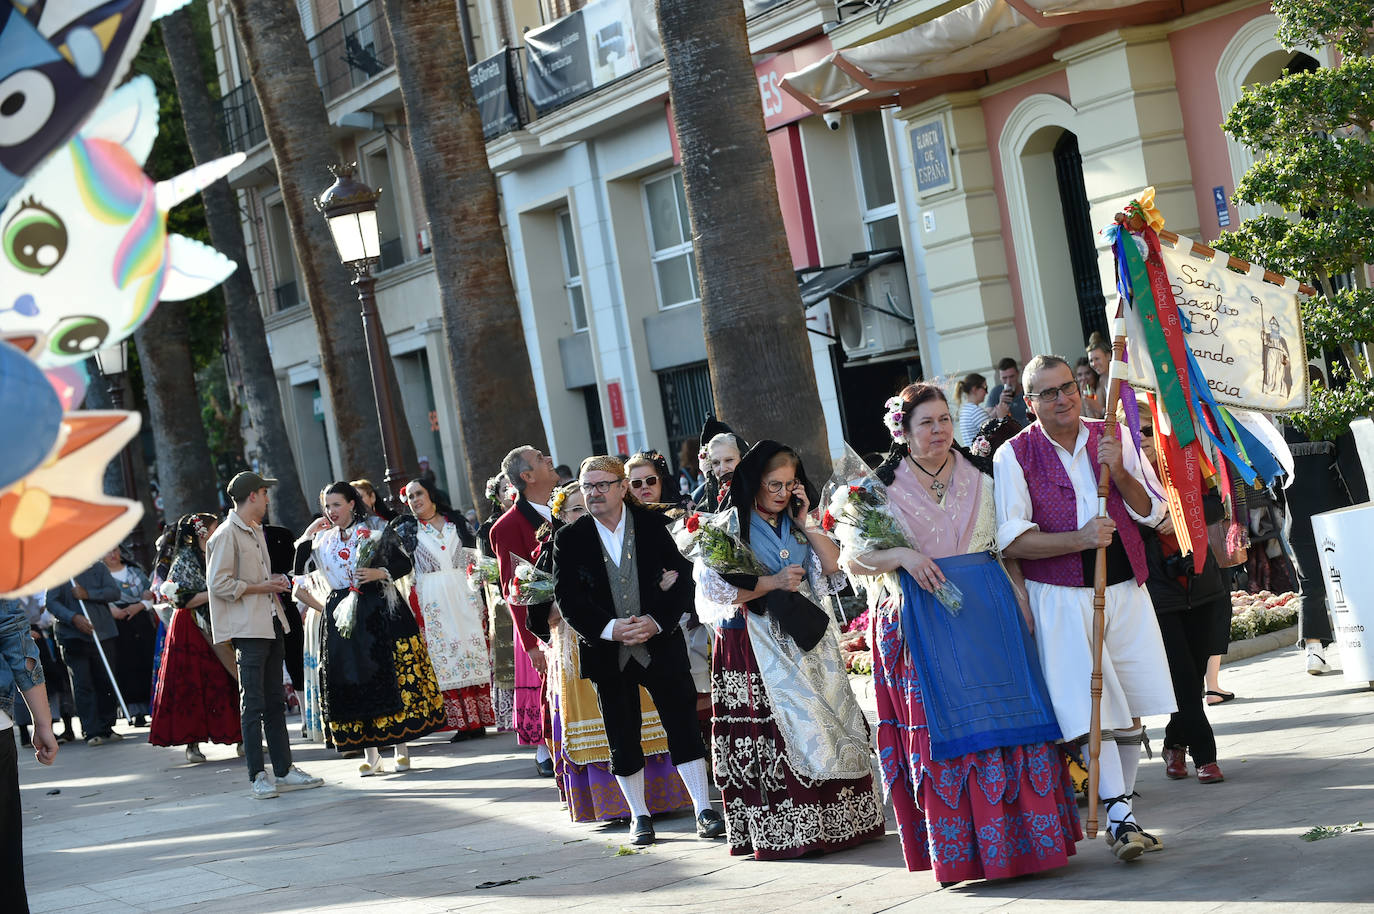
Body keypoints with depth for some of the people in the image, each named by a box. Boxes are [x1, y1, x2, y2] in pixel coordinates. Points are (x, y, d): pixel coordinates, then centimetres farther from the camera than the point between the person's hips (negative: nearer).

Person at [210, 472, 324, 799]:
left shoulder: (256, 532, 20)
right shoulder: (226, 535, -10)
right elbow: (219, 584, -16)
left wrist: (275, 582, 13)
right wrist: (260, 587, -13)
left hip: (271, 624, 9)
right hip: (247, 629, -9)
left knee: (275, 702, 11)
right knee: (253, 705, -7)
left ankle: (284, 771, 14)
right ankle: (257, 777, -5)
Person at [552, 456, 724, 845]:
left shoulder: (652, 525, 1)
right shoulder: (569, 539, 1)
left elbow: (682, 578, 0)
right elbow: (567, 599, -3)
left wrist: (657, 621, -14)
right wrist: (609, 629, -15)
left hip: (660, 643, 0)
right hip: (606, 651, 1)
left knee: (683, 724, -3)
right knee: (622, 736, 7)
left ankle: (704, 809, 4)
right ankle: (639, 815, 19)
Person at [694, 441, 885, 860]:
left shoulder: (794, 526, 17)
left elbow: (834, 568, 8)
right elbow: (714, 590, -11)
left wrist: (805, 524, 1)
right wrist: (772, 583, -14)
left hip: (804, 643, 6)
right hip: (756, 648, -5)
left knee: (825, 726, 0)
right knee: (773, 733, -10)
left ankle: (838, 821, 5)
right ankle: (785, 832, -5)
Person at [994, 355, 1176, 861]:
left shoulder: (1113, 438, 7)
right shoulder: (1014, 456, -4)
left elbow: (1154, 512, 7)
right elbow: (1011, 539, -11)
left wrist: (1119, 472, -10)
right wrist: (1079, 538, -20)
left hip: (1126, 589, 4)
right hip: (1062, 598, -4)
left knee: (1130, 710, 7)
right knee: (1093, 709, -10)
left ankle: (1122, 813, 19)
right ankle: (1120, 817, -7)